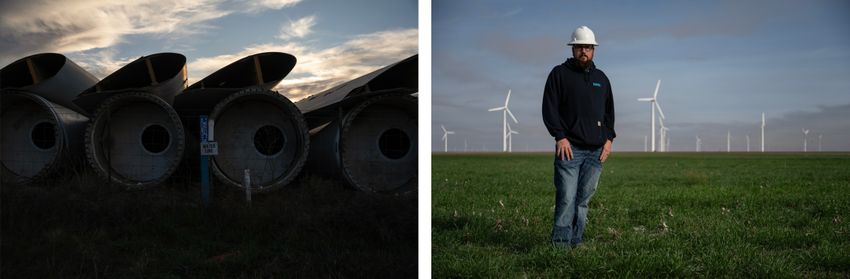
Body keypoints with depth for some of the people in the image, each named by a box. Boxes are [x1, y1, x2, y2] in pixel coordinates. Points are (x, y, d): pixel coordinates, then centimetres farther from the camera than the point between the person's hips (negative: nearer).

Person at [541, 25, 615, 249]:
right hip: (569, 147, -5)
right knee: (566, 198, -11)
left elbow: (609, 112, 23)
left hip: (596, 151, 5)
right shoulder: (559, 74, 4)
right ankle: (560, 243, -8)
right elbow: (549, 108, -3)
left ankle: (575, 242, 11)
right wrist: (560, 136, -13)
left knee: (583, 199, 5)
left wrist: (609, 138, 8)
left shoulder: (601, 78, 19)